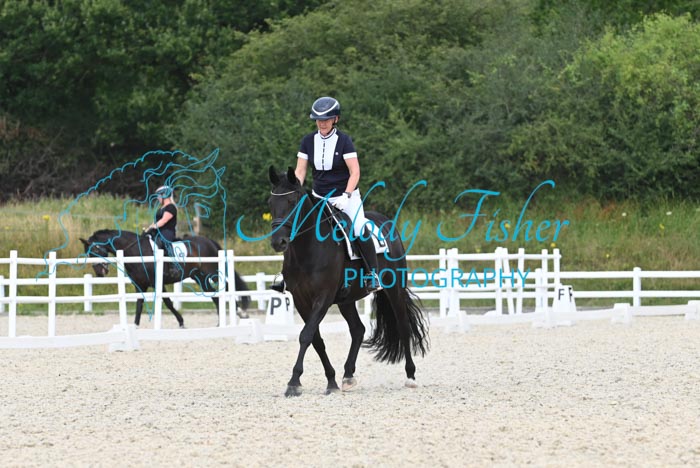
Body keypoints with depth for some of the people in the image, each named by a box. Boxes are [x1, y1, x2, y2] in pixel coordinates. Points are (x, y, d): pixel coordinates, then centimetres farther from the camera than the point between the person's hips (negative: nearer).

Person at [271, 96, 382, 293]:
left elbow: (355, 173, -13)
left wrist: (346, 196, -25)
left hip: (345, 197, -4)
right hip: (318, 199, 4)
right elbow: (300, 171, 2)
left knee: (360, 230, -23)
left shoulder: (344, 140, -10)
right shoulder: (308, 141, 1)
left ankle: (372, 274, -10)